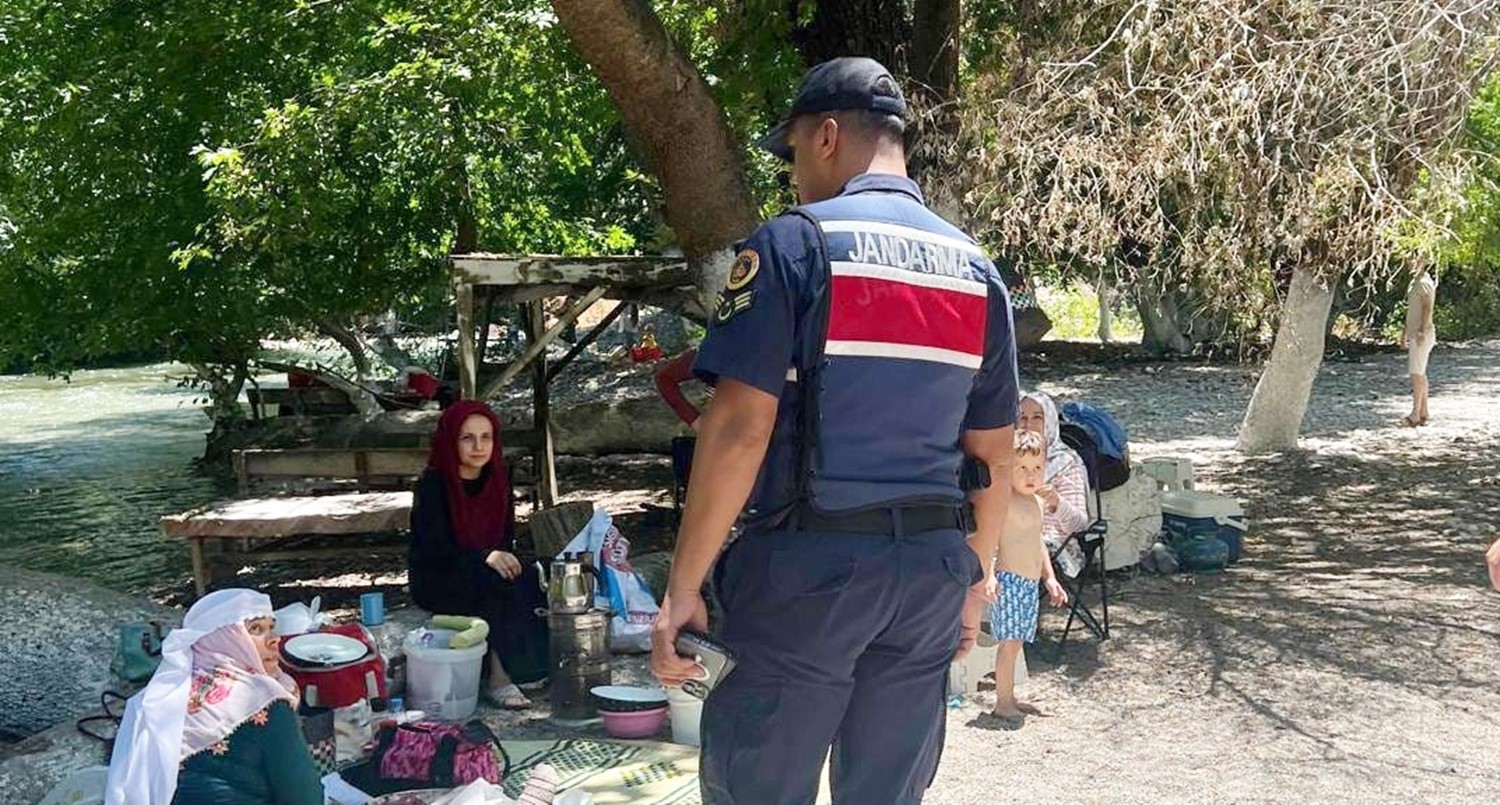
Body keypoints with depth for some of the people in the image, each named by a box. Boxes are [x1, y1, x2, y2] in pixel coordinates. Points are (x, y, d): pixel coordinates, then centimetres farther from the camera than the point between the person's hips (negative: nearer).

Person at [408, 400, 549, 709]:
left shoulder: (497, 481, 4)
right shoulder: (432, 486, -13)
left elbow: (506, 536, 7)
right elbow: (434, 548, -20)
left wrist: (504, 557, -16)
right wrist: (485, 557, -33)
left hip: (487, 573, 6)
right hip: (436, 582, -6)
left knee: (532, 580, -22)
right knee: (499, 585, -32)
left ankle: (526, 666, -18)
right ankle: (499, 678, -28)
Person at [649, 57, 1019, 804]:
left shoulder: (795, 243, -9)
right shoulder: (976, 269, 9)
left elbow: (739, 428, -16)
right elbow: (994, 451, 12)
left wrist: (683, 586, -12)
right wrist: (974, 574, 23)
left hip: (807, 564, -5)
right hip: (931, 568, 6)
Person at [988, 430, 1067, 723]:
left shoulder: (1039, 502, 15)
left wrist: (1050, 578, 26)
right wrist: (988, 574, -31)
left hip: (1031, 582, 8)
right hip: (1009, 580, -8)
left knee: (1016, 642, 13)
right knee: (1009, 642, -7)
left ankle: (1009, 698, 21)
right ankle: (1003, 702, -1)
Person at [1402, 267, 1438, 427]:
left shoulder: (1424, 283, -13)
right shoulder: (1415, 282, 16)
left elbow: (1427, 308, -19)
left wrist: (1422, 331, -25)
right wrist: (1406, 331, 23)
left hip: (1422, 334, -10)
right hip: (1414, 332, 10)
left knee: (1416, 373, -10)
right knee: (1420, 373, 11)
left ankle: (1415, 413, -9)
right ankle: (1423, 413, 15)